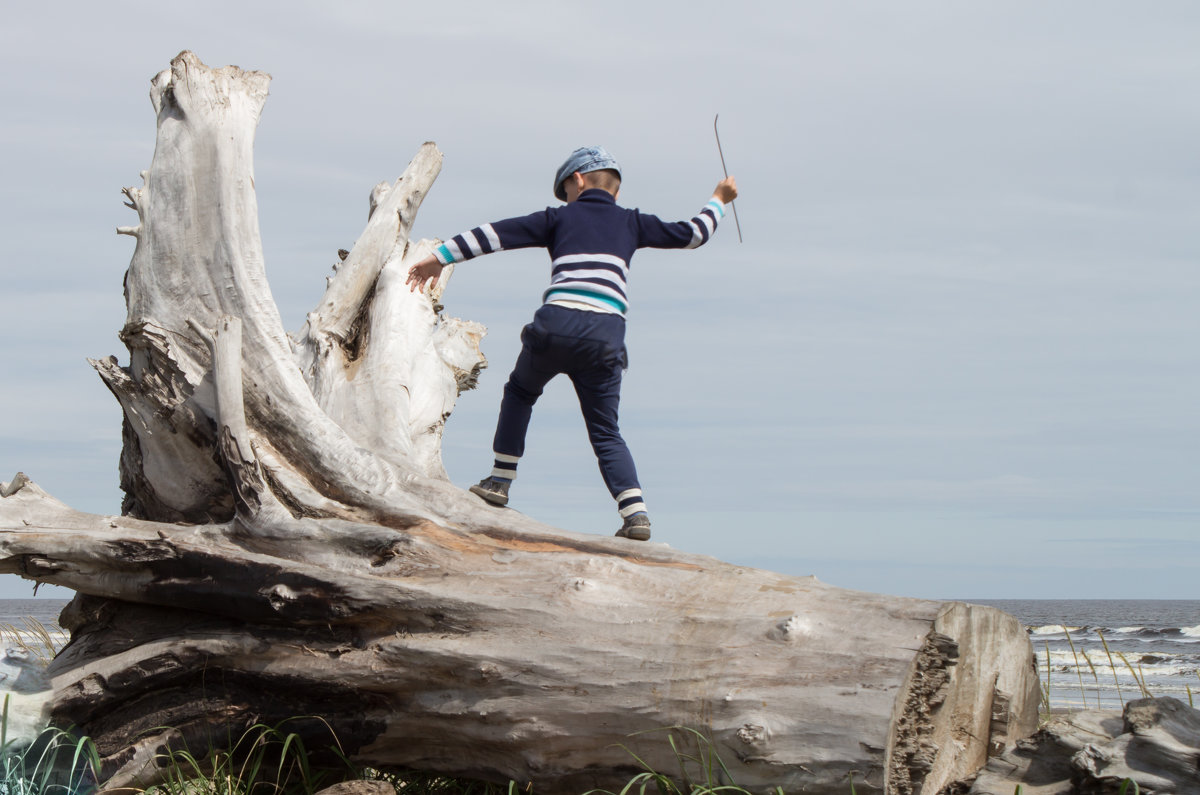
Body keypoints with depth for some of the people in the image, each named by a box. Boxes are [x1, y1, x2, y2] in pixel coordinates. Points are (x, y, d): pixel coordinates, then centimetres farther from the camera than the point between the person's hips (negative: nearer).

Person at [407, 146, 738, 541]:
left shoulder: (560, 218, 17)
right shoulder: (631, 222, 21)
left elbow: (496, 234, 10)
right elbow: (690, 234, 29)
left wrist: (439, 257, 12)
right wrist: (718, 201, 48)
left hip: (556, 323, -1)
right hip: (605, 337, 1)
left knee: (520, 391, 28)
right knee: (606, 433, 10)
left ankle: (500, 480, 25)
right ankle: (635, 511, -10)